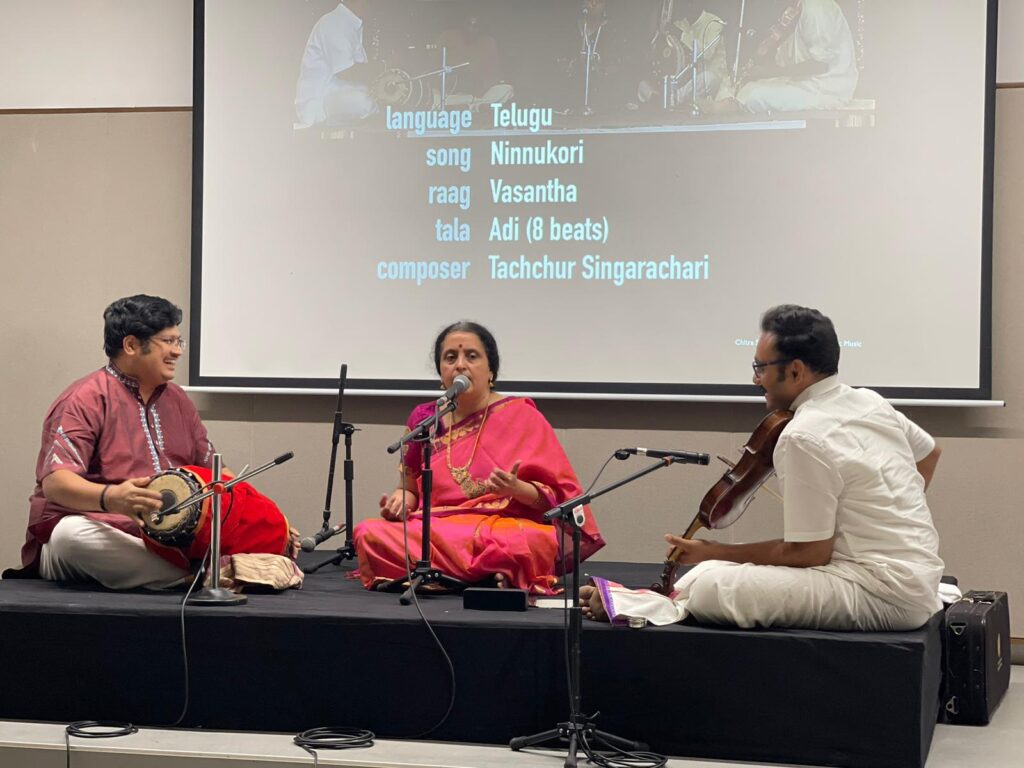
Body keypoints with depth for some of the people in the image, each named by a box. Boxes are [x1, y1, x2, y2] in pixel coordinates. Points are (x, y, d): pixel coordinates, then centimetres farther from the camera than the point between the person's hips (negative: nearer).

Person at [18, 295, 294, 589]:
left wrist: (271, 521, 6)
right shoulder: (86, 400, -6)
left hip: (166, 538, 6)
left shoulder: (176, 399, 18)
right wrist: (110, 498, -40)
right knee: (71, 532, -42)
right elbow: (54, 482, -19)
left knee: (268, 531, -12)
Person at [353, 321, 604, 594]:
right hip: (434, 528, 4)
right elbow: (410, 488, 25)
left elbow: (557, 496, 2)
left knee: (537, 542, -40)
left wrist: (516, 488, -18)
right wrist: (398, 501, 1)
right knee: (368, 534, -28)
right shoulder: (424, 418, 14)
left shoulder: (522, 416, 5)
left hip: (508, 528, -4)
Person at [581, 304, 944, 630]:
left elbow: (808, 553, -16)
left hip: (882, 594, -10)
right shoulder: (869, 402, 9)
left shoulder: (804, 438, -18)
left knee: (711, 587, -17)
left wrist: (713, 552, -6)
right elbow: (929, 452, 28)